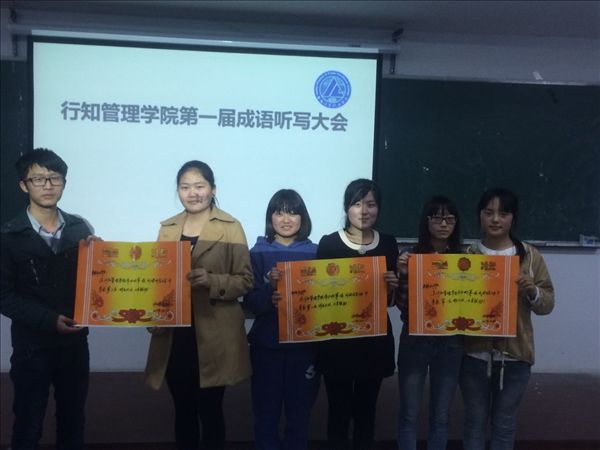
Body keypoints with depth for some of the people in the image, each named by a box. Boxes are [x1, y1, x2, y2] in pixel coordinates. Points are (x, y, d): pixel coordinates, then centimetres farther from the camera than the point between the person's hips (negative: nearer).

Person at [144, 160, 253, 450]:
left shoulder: (230, 227, -4)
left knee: (210, 411, 8)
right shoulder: (167, 228, 11)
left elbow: (246, 280, -7)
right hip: (174, 336, 4)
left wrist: (211, 280, -23)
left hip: (213, 337, -4)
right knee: (183, 411, 15)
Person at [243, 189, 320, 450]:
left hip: (303, 344, 1)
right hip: (266, 344, 0)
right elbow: (250, 302, -5)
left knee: (299, 414, 10)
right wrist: (270, 291, -23)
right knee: (266, 414, 6)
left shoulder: (314, 253, 2)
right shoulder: (258, 253, 0)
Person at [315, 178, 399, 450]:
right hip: (337, 340, -2)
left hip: (375, 340, 2)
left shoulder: (388, 245, 3)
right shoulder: (329, 243, -6)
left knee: (366, 410, 14)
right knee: (339, 410, 5)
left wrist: (392, 287, -12)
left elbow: (390, 300, 8)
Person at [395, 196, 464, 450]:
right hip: (415, 340, -1)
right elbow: (402, 306, -4)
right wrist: (404, 275, -19)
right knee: (409, 414, 6)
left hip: (450, 343, 2)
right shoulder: (411, 256, -2)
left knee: (440, 416, 12)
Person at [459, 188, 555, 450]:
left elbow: (548, 304, 2)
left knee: (505, 423, 12)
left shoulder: (530, 256, 1)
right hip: (474, 353, 0)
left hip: (515, 355, 0)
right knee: (475, 421, 11)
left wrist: (533, 293, -17)